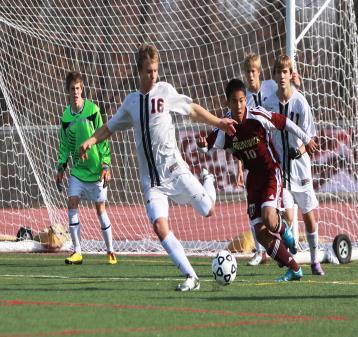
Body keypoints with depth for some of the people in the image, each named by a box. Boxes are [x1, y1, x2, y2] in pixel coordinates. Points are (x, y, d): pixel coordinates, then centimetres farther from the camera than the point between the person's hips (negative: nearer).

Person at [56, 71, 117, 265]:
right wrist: (60, 168, 9)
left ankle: (110, 251, 14)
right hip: (77, 168, 3)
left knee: (100, 209, 1)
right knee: (72, 203, -10)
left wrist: (106, 166, -9)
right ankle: (77, 252, -6)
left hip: (95, 168, -3)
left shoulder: (93, 110, -9)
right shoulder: (66, 115, 3)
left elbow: (102, 139, -7)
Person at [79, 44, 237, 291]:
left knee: (208, 211, -7)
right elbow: (111, 127, 22)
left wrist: (218, 122, 4)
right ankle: (191, 277, -14)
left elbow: (193, 110, 11)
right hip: (150, 178, 2)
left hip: (174, 168, -2)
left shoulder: (165, 91, 1)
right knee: (160, 225, -18)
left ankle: (208, 185, 31)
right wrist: (92, 140, 7)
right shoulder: (131, 101, 10)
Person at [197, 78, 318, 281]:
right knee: (261, 234, -2)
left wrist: (306, 139, 8)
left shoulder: (258, 117, -18)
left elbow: (284, 122, -4)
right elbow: (211, 145, -16)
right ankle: (294, 269, 13)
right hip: (253, 178, 4)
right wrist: (203, 144, -41)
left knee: (268, 218, -29)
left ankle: (285, 230, 9)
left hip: (271, 173, -4)